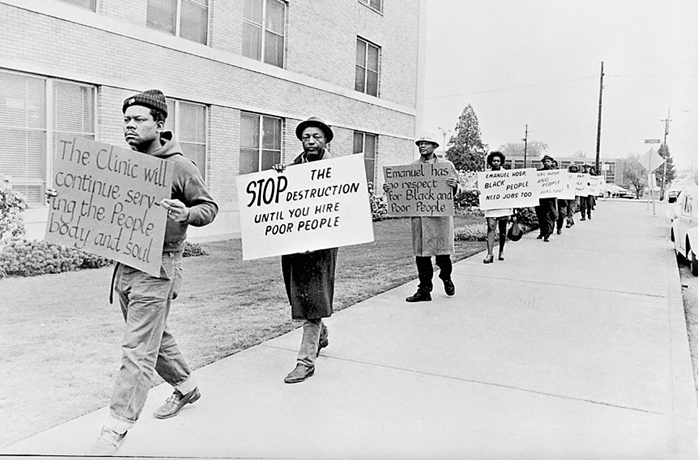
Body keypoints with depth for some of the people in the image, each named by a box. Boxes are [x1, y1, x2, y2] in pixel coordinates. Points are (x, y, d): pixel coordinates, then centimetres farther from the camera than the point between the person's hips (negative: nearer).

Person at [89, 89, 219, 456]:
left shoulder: (178, 166, -9)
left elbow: (209, 207, -4)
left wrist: (186, 214, -25)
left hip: (157, 265, -8)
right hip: (123, 262, 8)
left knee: (137, 351, -6)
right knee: (155, 336, 21)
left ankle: (114, 433, 0)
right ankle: (186, 387, 41)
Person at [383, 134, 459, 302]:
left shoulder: (446, 165, 9)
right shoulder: (412, 167, 14)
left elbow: (457, 189, 8)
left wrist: (454, 185, -15)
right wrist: (390, 189, -4)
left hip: (440, 214, -2)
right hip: (418, 214, 2)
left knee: (442, 253, 0)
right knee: (421, 253, 2)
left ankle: (446, 277, 31)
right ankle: (424, 290, 11)